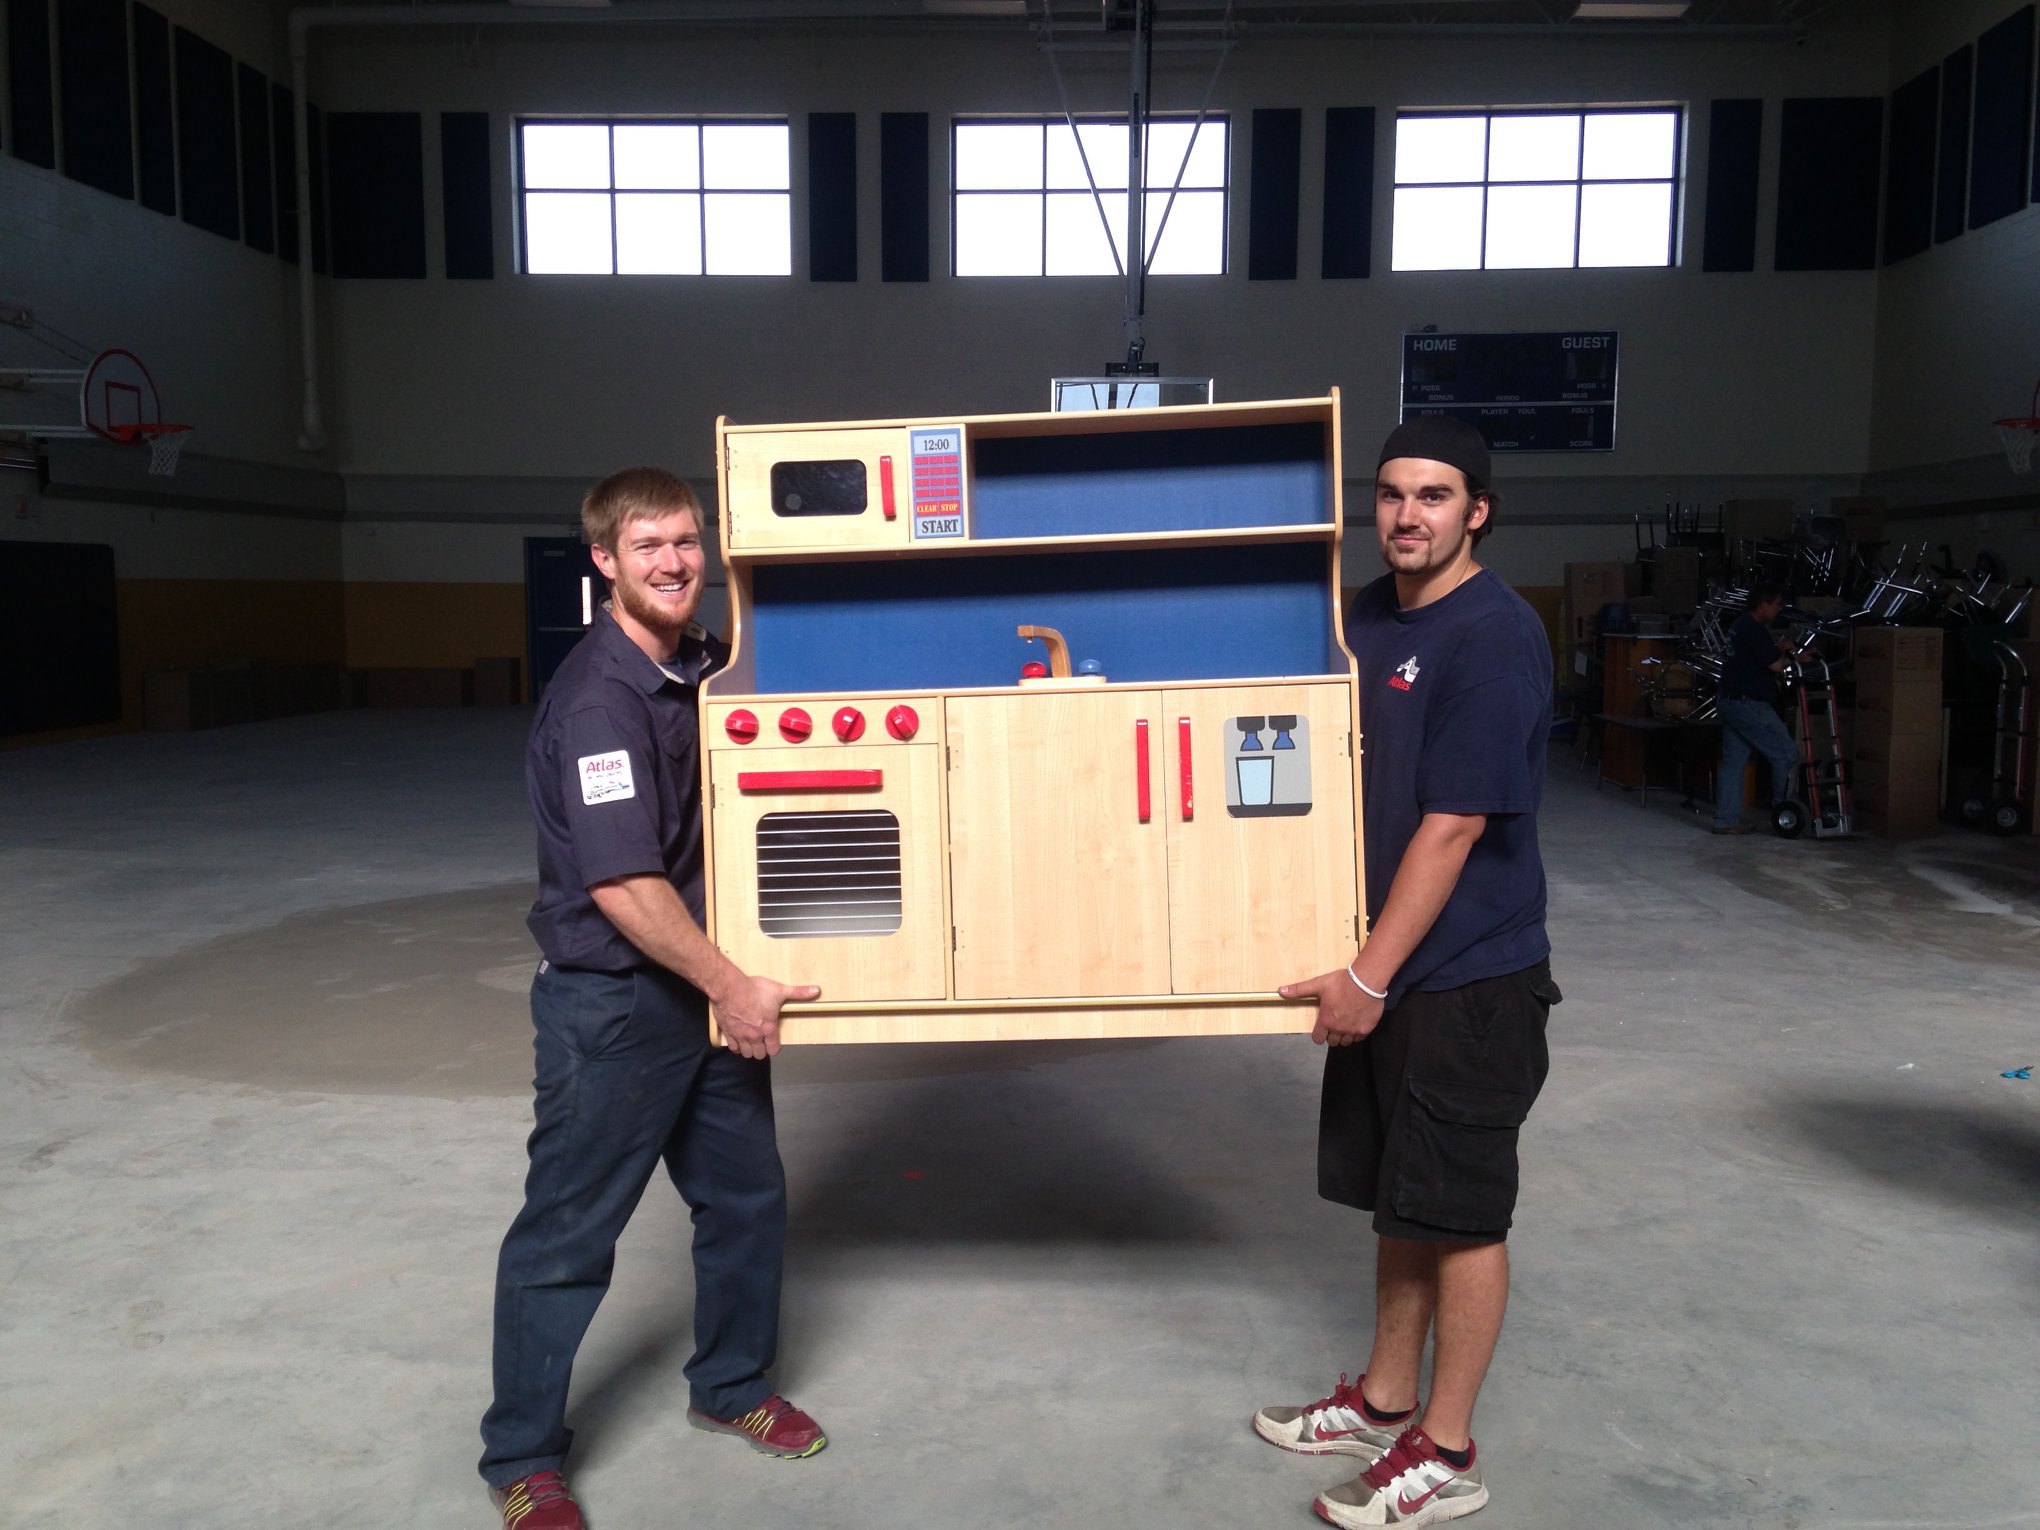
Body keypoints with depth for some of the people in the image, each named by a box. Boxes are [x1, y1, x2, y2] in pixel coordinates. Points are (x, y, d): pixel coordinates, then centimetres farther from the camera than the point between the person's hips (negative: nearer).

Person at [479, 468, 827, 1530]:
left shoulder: (704, 666, 4)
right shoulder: (598, 698, -20)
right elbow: (622, 883, -24)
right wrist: (728, 986, -18)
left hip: (706, 984, 8)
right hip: (609, 1001, -8)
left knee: (747, 1195, 17)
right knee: (569, 1232, 5)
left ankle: (730, 1387, 39)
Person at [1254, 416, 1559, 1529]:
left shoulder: (1493, 636, -18)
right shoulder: (1370, 616, 8)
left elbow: (1454, 825, -20)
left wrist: (1370, 977, -18)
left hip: (1467, 975, -8)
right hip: (1382, 965, 8)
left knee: (1462, 1213, 6)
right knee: (1401, 1197, 19)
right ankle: (1382, 1401, 35)